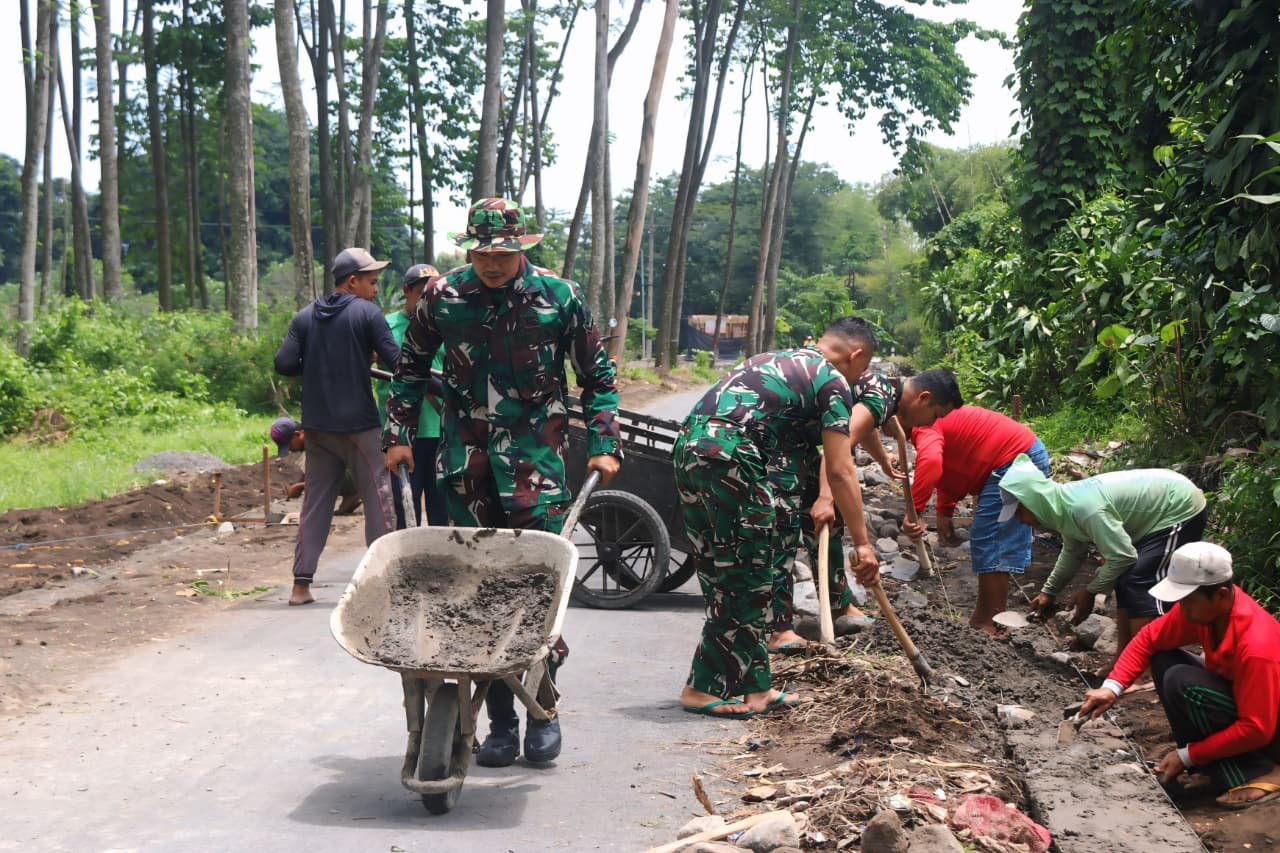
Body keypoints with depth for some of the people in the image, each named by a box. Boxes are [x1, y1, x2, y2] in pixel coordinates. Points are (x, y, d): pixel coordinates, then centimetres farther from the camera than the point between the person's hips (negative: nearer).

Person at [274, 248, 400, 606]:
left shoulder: (305, 317, 7)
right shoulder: (367, 313, -6)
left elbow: (284, 364, 0)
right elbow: (396, 361, -13)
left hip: (317, 426, 5)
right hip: (359, 425, -5)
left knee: (315, 500, 9)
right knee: (377, 497, 4)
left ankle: (301, 583, 7)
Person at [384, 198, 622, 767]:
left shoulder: (559, 297, -2)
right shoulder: (443, 296, 2)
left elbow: (597, 375, 8)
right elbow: (411, 368, 17)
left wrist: (604, 445, 2)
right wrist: (399, 434, 12)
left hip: (535, 457, -2)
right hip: (467, 458, 2)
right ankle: (500, 721, 10)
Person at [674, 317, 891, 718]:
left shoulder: (776, 360, 29)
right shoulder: (833, 381, 3)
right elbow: (839, 471, -2)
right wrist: (862, 542, 2)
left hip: (688, 447, 9)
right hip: (731, 460, -9)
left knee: (725, 579, 13)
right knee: (745, 582, 2)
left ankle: (755, 687, 22)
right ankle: (703, 689, 6)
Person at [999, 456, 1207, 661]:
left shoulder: (1085, 508, -33)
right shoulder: (1063, 504, -2)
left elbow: (1123, 557, -26)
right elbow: (1072, 552, 16)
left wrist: (1090, 591, -14)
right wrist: (1048, 592, 17)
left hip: (1182, 511, -10)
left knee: (1139, 585, -18)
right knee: (1124, 582, 11)